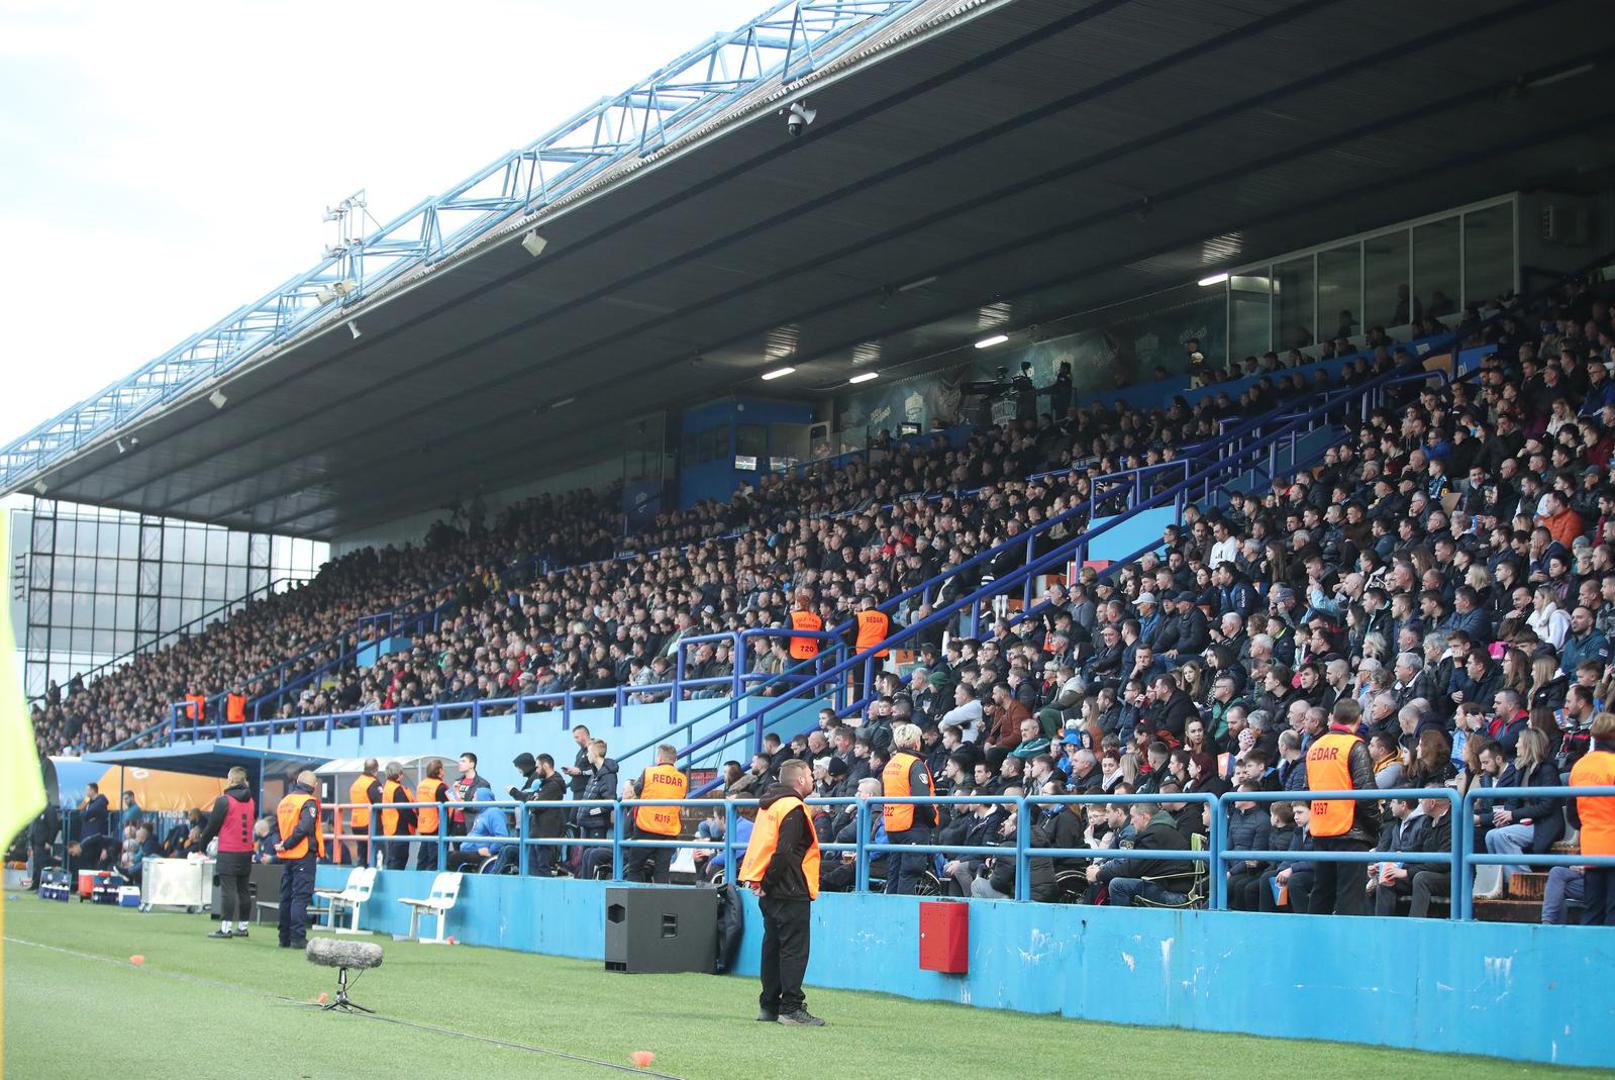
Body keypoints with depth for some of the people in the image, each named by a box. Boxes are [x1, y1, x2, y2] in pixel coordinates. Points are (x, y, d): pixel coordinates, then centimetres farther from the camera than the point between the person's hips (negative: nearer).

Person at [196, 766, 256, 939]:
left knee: (228, 890, -7)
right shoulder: (252, 801, 10)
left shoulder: (224, 801, -10)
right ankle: (242, 926, 15)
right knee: (243, 889, 11)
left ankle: (225, 927, -9)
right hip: (247, 852, 6)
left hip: (228, 853, -6)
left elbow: (212, 826, -6)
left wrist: (202, 843, 8)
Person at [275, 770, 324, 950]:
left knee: (286, 897, 13)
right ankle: (298, 938, -10)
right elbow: (304, 828, -22)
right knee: (300, 897, -6)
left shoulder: (284, 801, 13)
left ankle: (285, 938, 17)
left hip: (286, 857, 7)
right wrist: (286, 845, -13)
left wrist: (282, 846, 1)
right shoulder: (309, 802, -11)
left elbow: (276, 826, 12)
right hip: (304, 855, -7)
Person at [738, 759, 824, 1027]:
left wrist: (764, 882, 14)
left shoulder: (770, 804, 16)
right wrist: (768, 882, -14)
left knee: (773, 945, 13)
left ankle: (769, 1005, 16)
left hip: (771, 892, 9)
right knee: (794, 948, -6)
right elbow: (785, 852, -22)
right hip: (791, 892, -9)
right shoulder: (793, 808, -14)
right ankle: (791, 1008, -7)